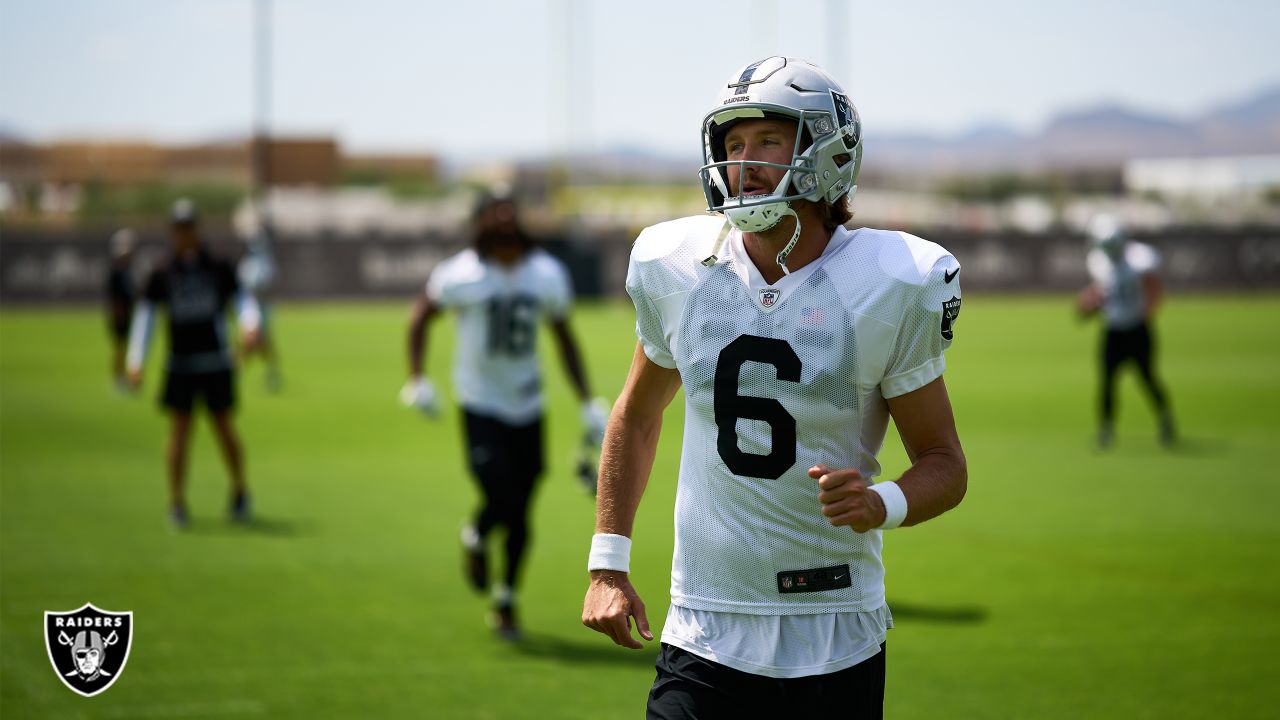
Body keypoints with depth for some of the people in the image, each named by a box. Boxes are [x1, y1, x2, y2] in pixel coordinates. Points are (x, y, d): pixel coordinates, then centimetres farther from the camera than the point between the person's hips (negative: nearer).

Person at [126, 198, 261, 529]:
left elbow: (243, 300, -2)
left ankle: (239, 492, 21)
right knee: (179, 430, -6)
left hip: (216, 363, -1)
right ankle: (177, 503, 0)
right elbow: (144, 316, 0)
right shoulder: (161, 275, 4)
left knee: (224, 428, 1)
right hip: (180, 364, 1)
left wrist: (249, 324, -26)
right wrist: (135, 361, -10)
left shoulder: (220, 269, 3)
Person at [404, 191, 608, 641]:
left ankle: (505, 600, 27)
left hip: (528, 406, 4)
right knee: (502, 501, -16)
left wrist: (588, 403, 8)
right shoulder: (463, 276, -14)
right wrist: (416, 379, -7)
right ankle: (475, 539, 21)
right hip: (482, 406, -4)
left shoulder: (546, 275, -3)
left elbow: (564, 339, 9)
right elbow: (421, 316, 2)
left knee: (520, 515, 7)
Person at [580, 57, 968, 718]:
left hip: (836, 641, -1)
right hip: (705, 637, 1)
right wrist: (607, 565, 14)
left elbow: (944, 463, 2)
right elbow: (637, 415, 19)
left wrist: (883, 505, -20)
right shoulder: (676, 270, 1)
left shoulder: (884, 290, -6)